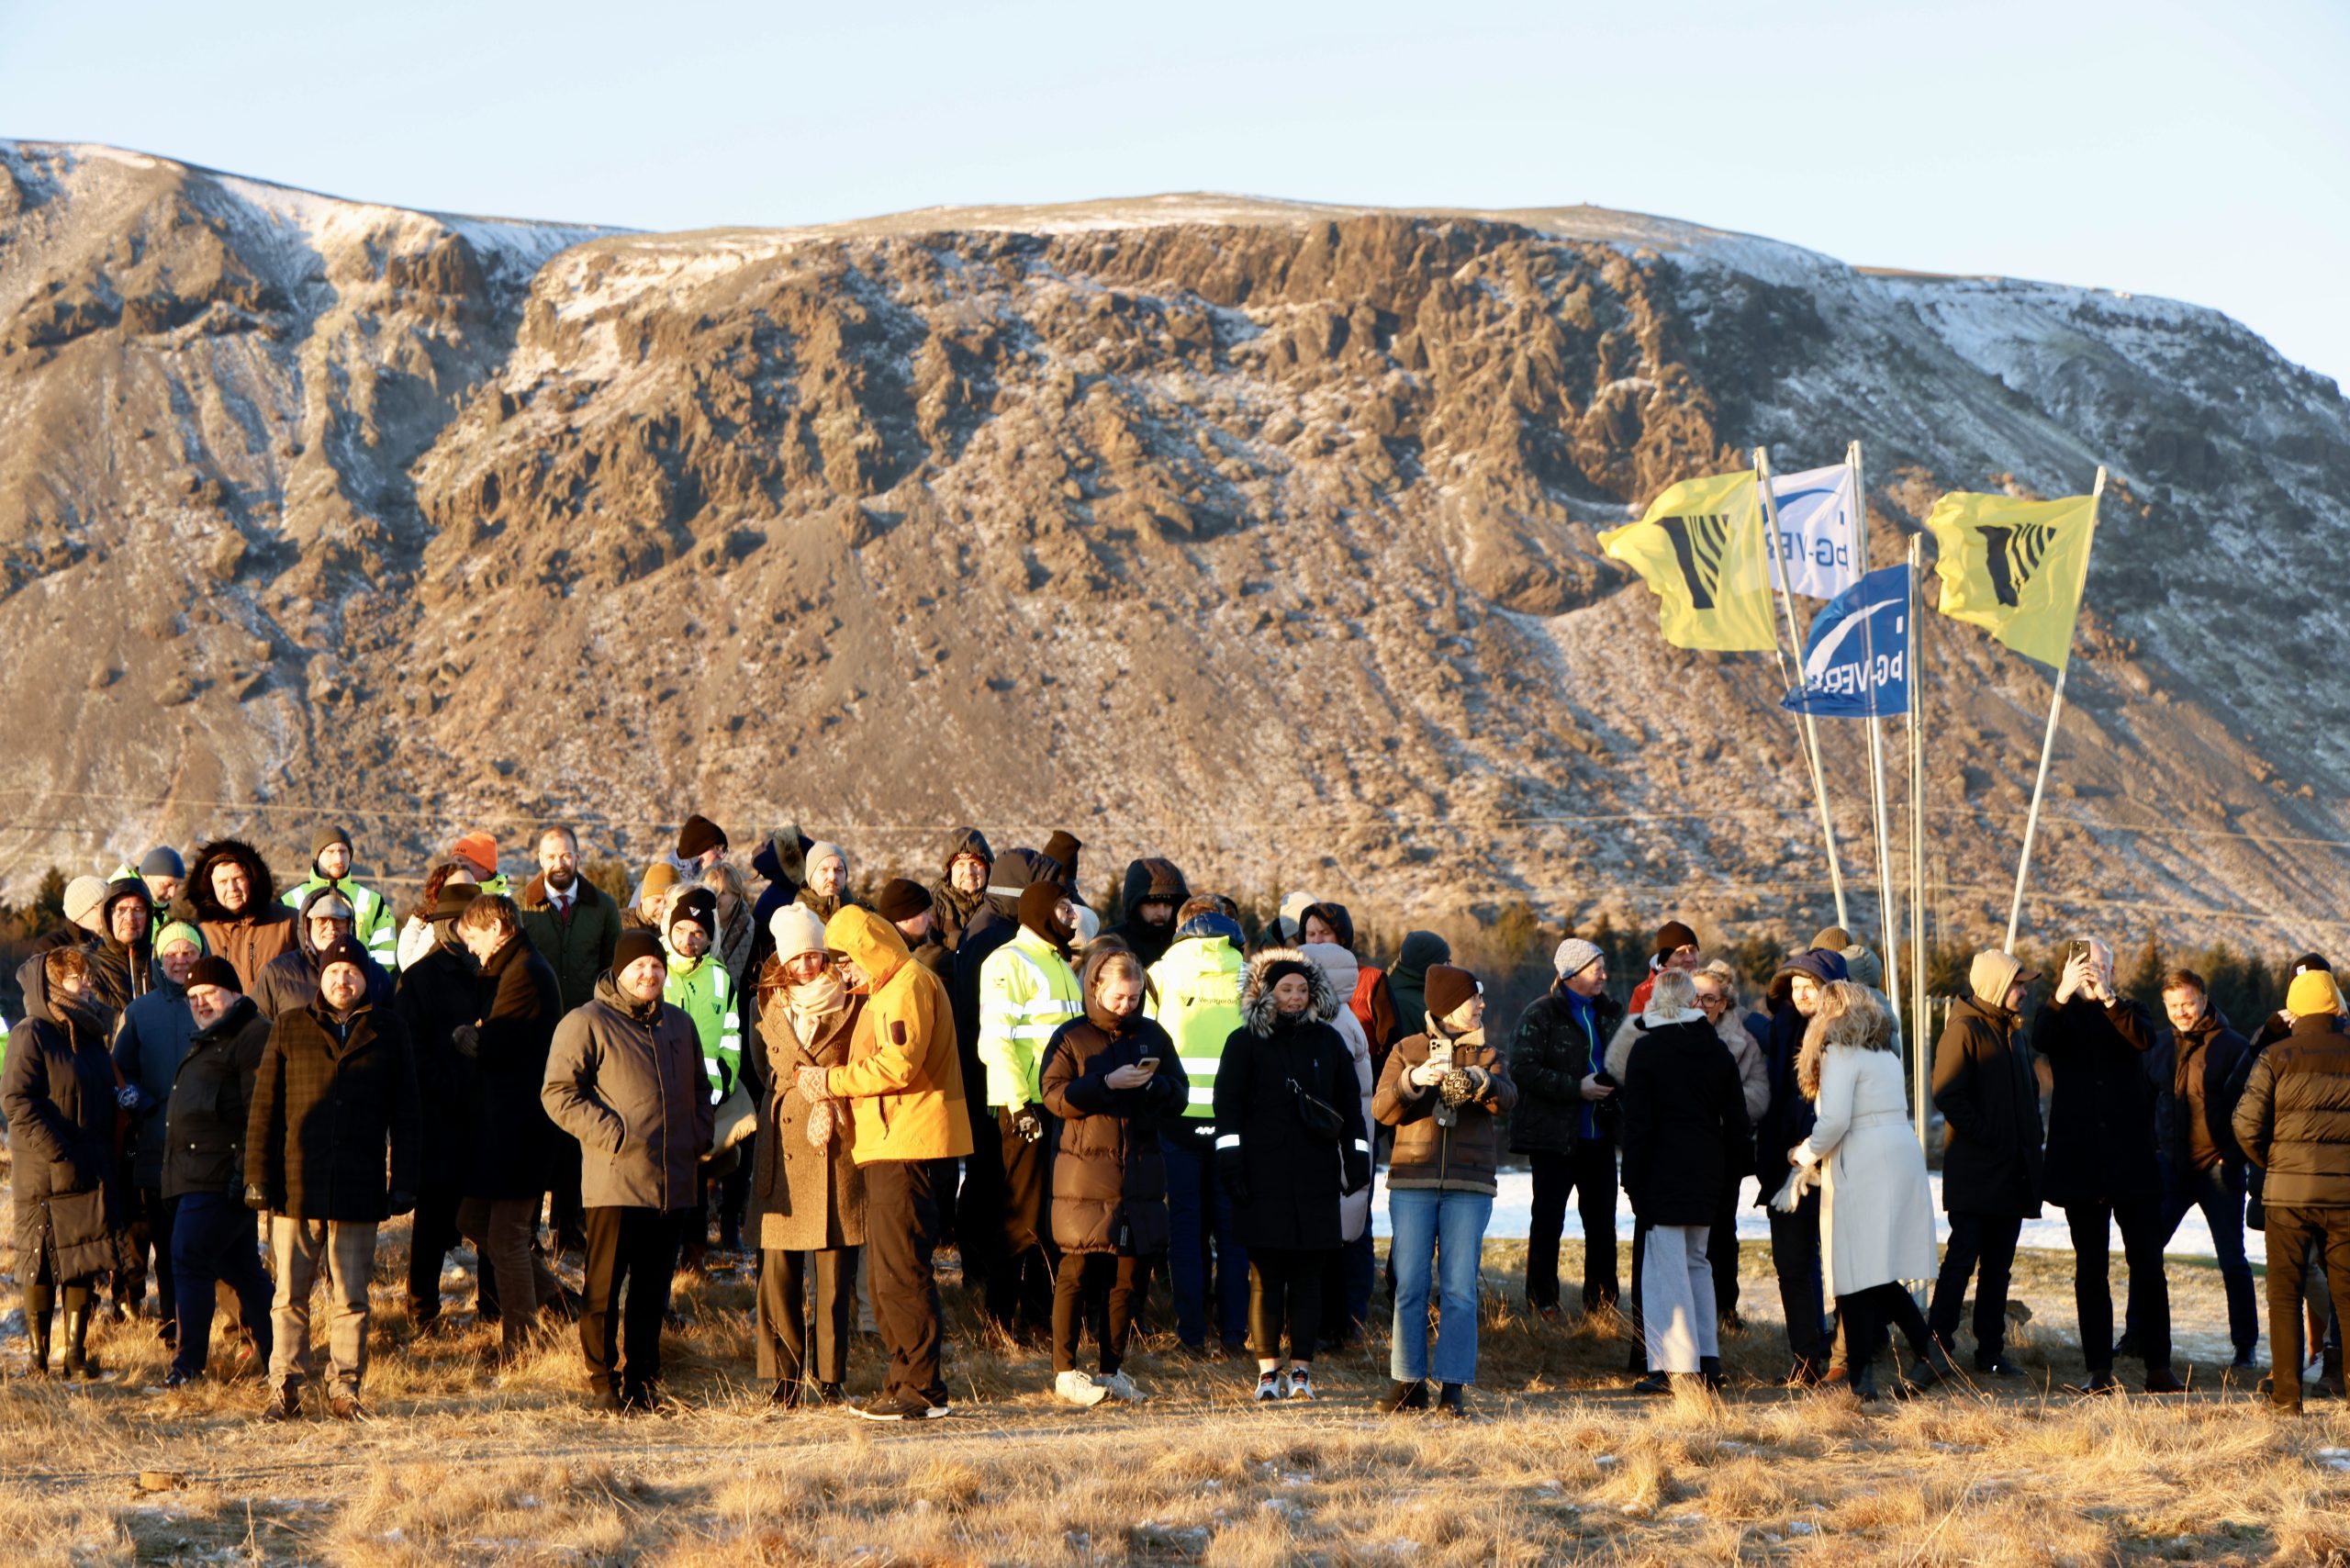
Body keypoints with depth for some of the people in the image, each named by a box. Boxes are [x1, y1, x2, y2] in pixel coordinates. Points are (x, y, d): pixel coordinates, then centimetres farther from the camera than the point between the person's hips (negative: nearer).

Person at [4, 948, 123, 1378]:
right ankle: (39, 1356, 6)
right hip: (46, 1176, -6)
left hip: (92, 1174, 6)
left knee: (85, 1262, 6)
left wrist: (106, 1156, 11)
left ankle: (76, 1353, 12)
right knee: (42, 1263, -1)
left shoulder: (90, 1033, 14)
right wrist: (59, 1153, -19)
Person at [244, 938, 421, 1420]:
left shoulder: (387, 1033, 9)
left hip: (358, 1190, 0)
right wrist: (258, 1177, 0)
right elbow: (263, 1109, 7)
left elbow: (406, 1116, 11)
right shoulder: (289, 1029, 7)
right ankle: (285, 1389, 8)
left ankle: (344, 1389, 11)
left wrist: (403, 1182, 5)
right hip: (296, 1185, 0)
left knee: (351, 1297, 4)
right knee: (290, 1294, 2)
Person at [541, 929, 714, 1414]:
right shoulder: (587, 1023, -3)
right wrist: (609, 1134, -14)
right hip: (615, 1179, -6)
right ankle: (603, 1385, 5)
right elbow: (557, 1093, -8)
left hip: (674, 1183, 6)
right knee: (605, 1286, -2)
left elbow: (700, 1090, 28)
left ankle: (643, 1381, 18)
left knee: (653, 1287, 11)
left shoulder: (680, 1025, 18)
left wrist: (698, 1134, 10)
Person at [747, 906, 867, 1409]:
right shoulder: (765, 1006, 10)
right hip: (784, 1145, 1)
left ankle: (829, 1377, 8)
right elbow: (763, 1073, 15)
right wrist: (811, 1101, 2)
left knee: (836, 1270, -1)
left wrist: (832, 1105, -9)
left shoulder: (852, 1005, 4)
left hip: (838, 1146, -1)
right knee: (779, 1267, -3)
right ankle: (783, 1380, 2)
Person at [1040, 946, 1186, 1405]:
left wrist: (1153, 1085, -9)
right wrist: (1108, 1083, -18)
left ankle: (1113, 1370, 14)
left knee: (1128, 1273, 6)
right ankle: (1064, 1372, 1)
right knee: (1077, 1270, -5)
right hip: (1084, 1171, -4)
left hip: (1140, 1173, 4)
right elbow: (1055, 1095, -8)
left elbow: (1179, 1096, 12)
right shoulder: (1071, 1037, 2)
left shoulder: (1152, 1036, 13)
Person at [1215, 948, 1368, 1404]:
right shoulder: (1244, 1043, 6)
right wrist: (1230, 1162, -6)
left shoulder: (1328, 1042, 14)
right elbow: (1227, 1107, 2)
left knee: (1308, 1275, 0)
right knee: (1266, 1275, -3)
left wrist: (1357, 1160, 11)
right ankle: (1268, 1371, 2)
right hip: (1263, 1178, -2)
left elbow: (1351, 1107, 18)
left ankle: (1301, 1369, 4)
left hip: (1316, 1177, 2)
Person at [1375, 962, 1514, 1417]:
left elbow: (1506, 1098, -9)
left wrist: (1479, 1081, -31)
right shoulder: (1407, 1051, 9)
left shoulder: (1487, 1056, 11)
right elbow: (1382, 1110, -4)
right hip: (1412, 1182, 0)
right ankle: (1409, 1381, 4)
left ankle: (1454, 1386, -3)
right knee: (1409, 1286, -2)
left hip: (1468, 1188, 0)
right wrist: (1413, 1081, -22)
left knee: (1460, 1289, -4)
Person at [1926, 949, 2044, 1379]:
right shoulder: (1964, 1031, -10)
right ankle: (1937, 1346, -7)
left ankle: (1991, 1351, 14)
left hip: (2012, 1175, 8)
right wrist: (1985, 1135, -18)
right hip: (1974, 1174, -8)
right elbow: (1948, 1096, -18)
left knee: (1998, 1266, 10)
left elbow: (2029, 1094, 26)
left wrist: (2031, 1142, 11)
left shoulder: (2012, 1032, 18)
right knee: (1963, 1259, -9)